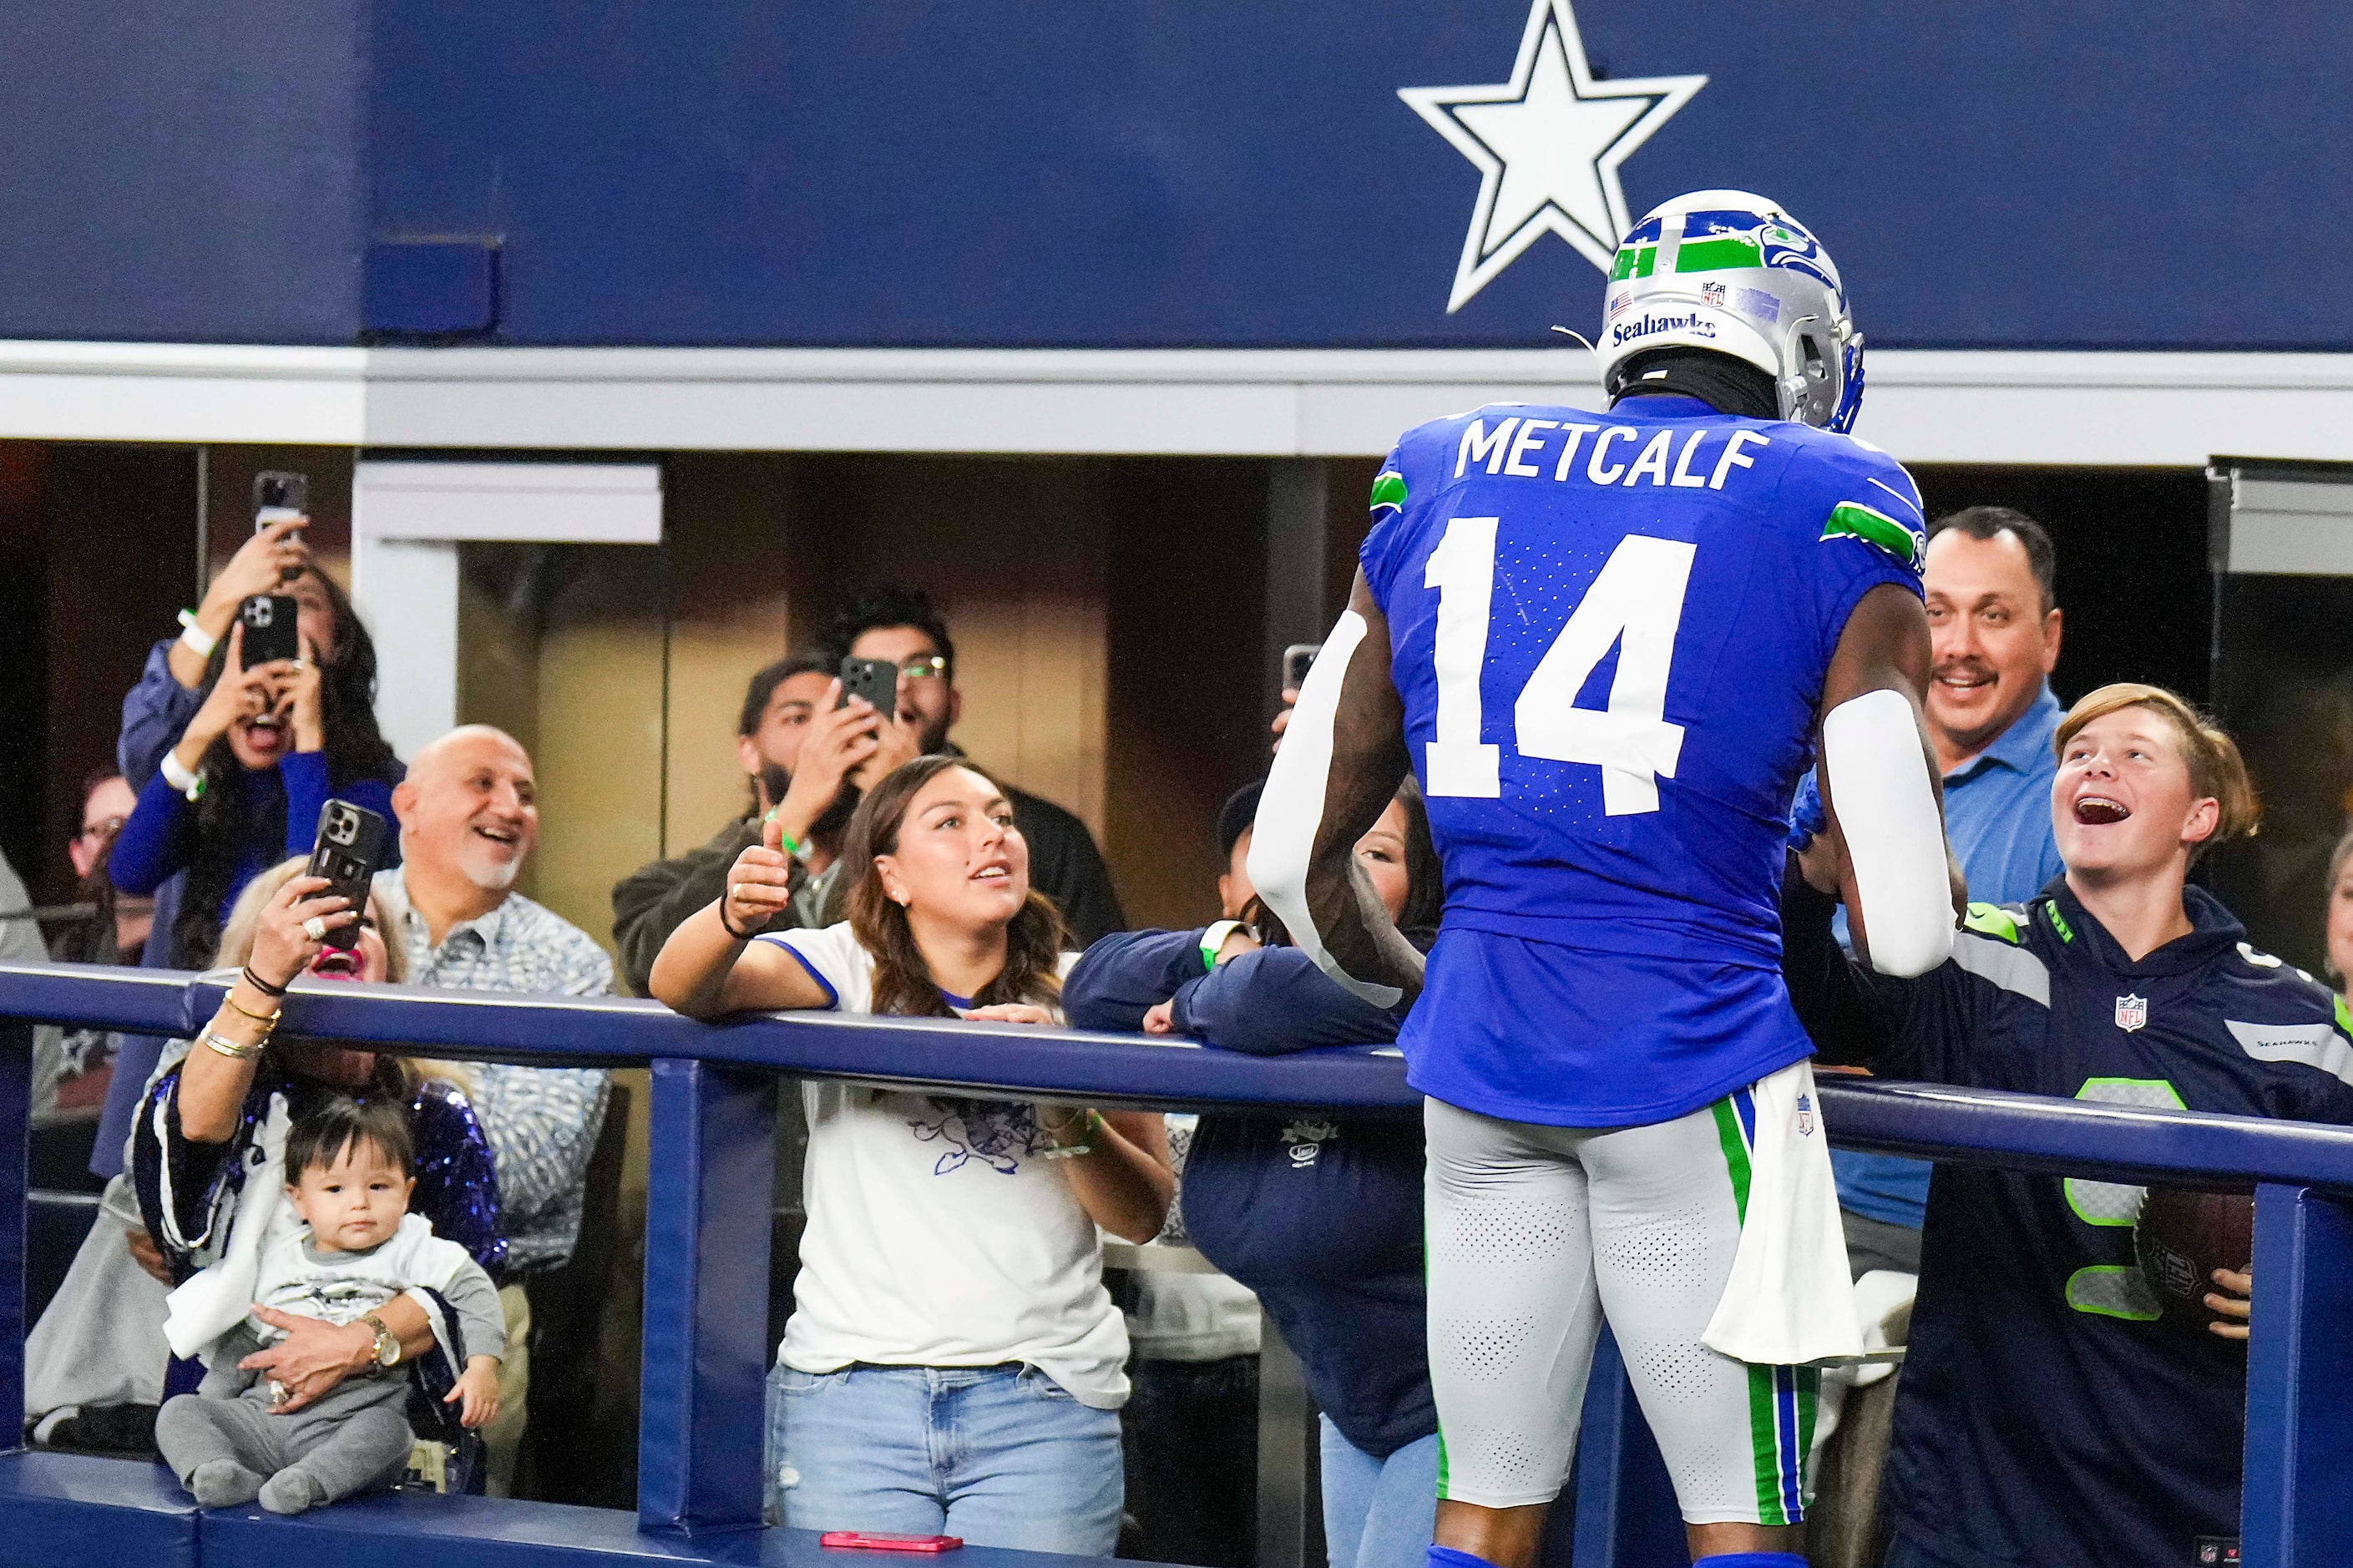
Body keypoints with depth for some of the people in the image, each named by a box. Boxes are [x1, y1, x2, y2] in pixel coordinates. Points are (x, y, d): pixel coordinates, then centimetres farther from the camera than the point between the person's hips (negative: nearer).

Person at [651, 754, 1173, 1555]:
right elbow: (680, 986, -14)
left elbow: (1145, 1215, 4)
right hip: (850, 1390, -1)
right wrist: (733, 917, -36)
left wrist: (1066, 1106, -13)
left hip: (1044, 1402, 1)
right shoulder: (847, 970, 4)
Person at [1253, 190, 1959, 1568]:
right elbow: (1908, 932, -8)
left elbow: (1294, 860, 14)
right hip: (1692, 1049, -4)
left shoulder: (1443, 478, 11)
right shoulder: (1830, 518, -3)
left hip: (1478, 1061, 5)